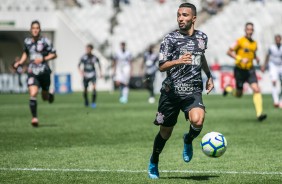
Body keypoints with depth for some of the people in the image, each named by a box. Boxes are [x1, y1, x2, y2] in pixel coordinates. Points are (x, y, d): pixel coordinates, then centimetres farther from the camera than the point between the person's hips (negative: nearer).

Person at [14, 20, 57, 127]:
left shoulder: (45, 41, -6)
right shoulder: (27, 41, 5)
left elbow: (54, 54, -3)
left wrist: (43, 59, -17)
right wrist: (20, 63, 10)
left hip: (44, 71, -1)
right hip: (32, 72, 1)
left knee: (45, 97, 11)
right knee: (33, 94, -18)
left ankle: (49, 95, 49)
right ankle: (34, 118, -15)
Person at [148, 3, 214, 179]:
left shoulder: (202, 37, 9)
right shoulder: (170, 38, -3)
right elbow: (162, 66, -10)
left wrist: (209, 76, 30)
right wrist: (178, 61, -28)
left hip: (193, 92, 2)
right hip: (171, 91, -1)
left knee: (197, 120, -28)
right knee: (165, 132, 8)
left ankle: (188, 140, 7)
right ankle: (154, 162, 34)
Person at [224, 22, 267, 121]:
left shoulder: (254, 43, 10)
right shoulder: (240, 41, -8)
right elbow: (229, 52, -11)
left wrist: (256, 58, 6)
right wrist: (240, 59, -21)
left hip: (250, 69, 4)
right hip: (240, 70, -4)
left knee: (256, 90, -16)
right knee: (238, 94, 8)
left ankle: (259, 114, -20)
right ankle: (228, 88, 42)